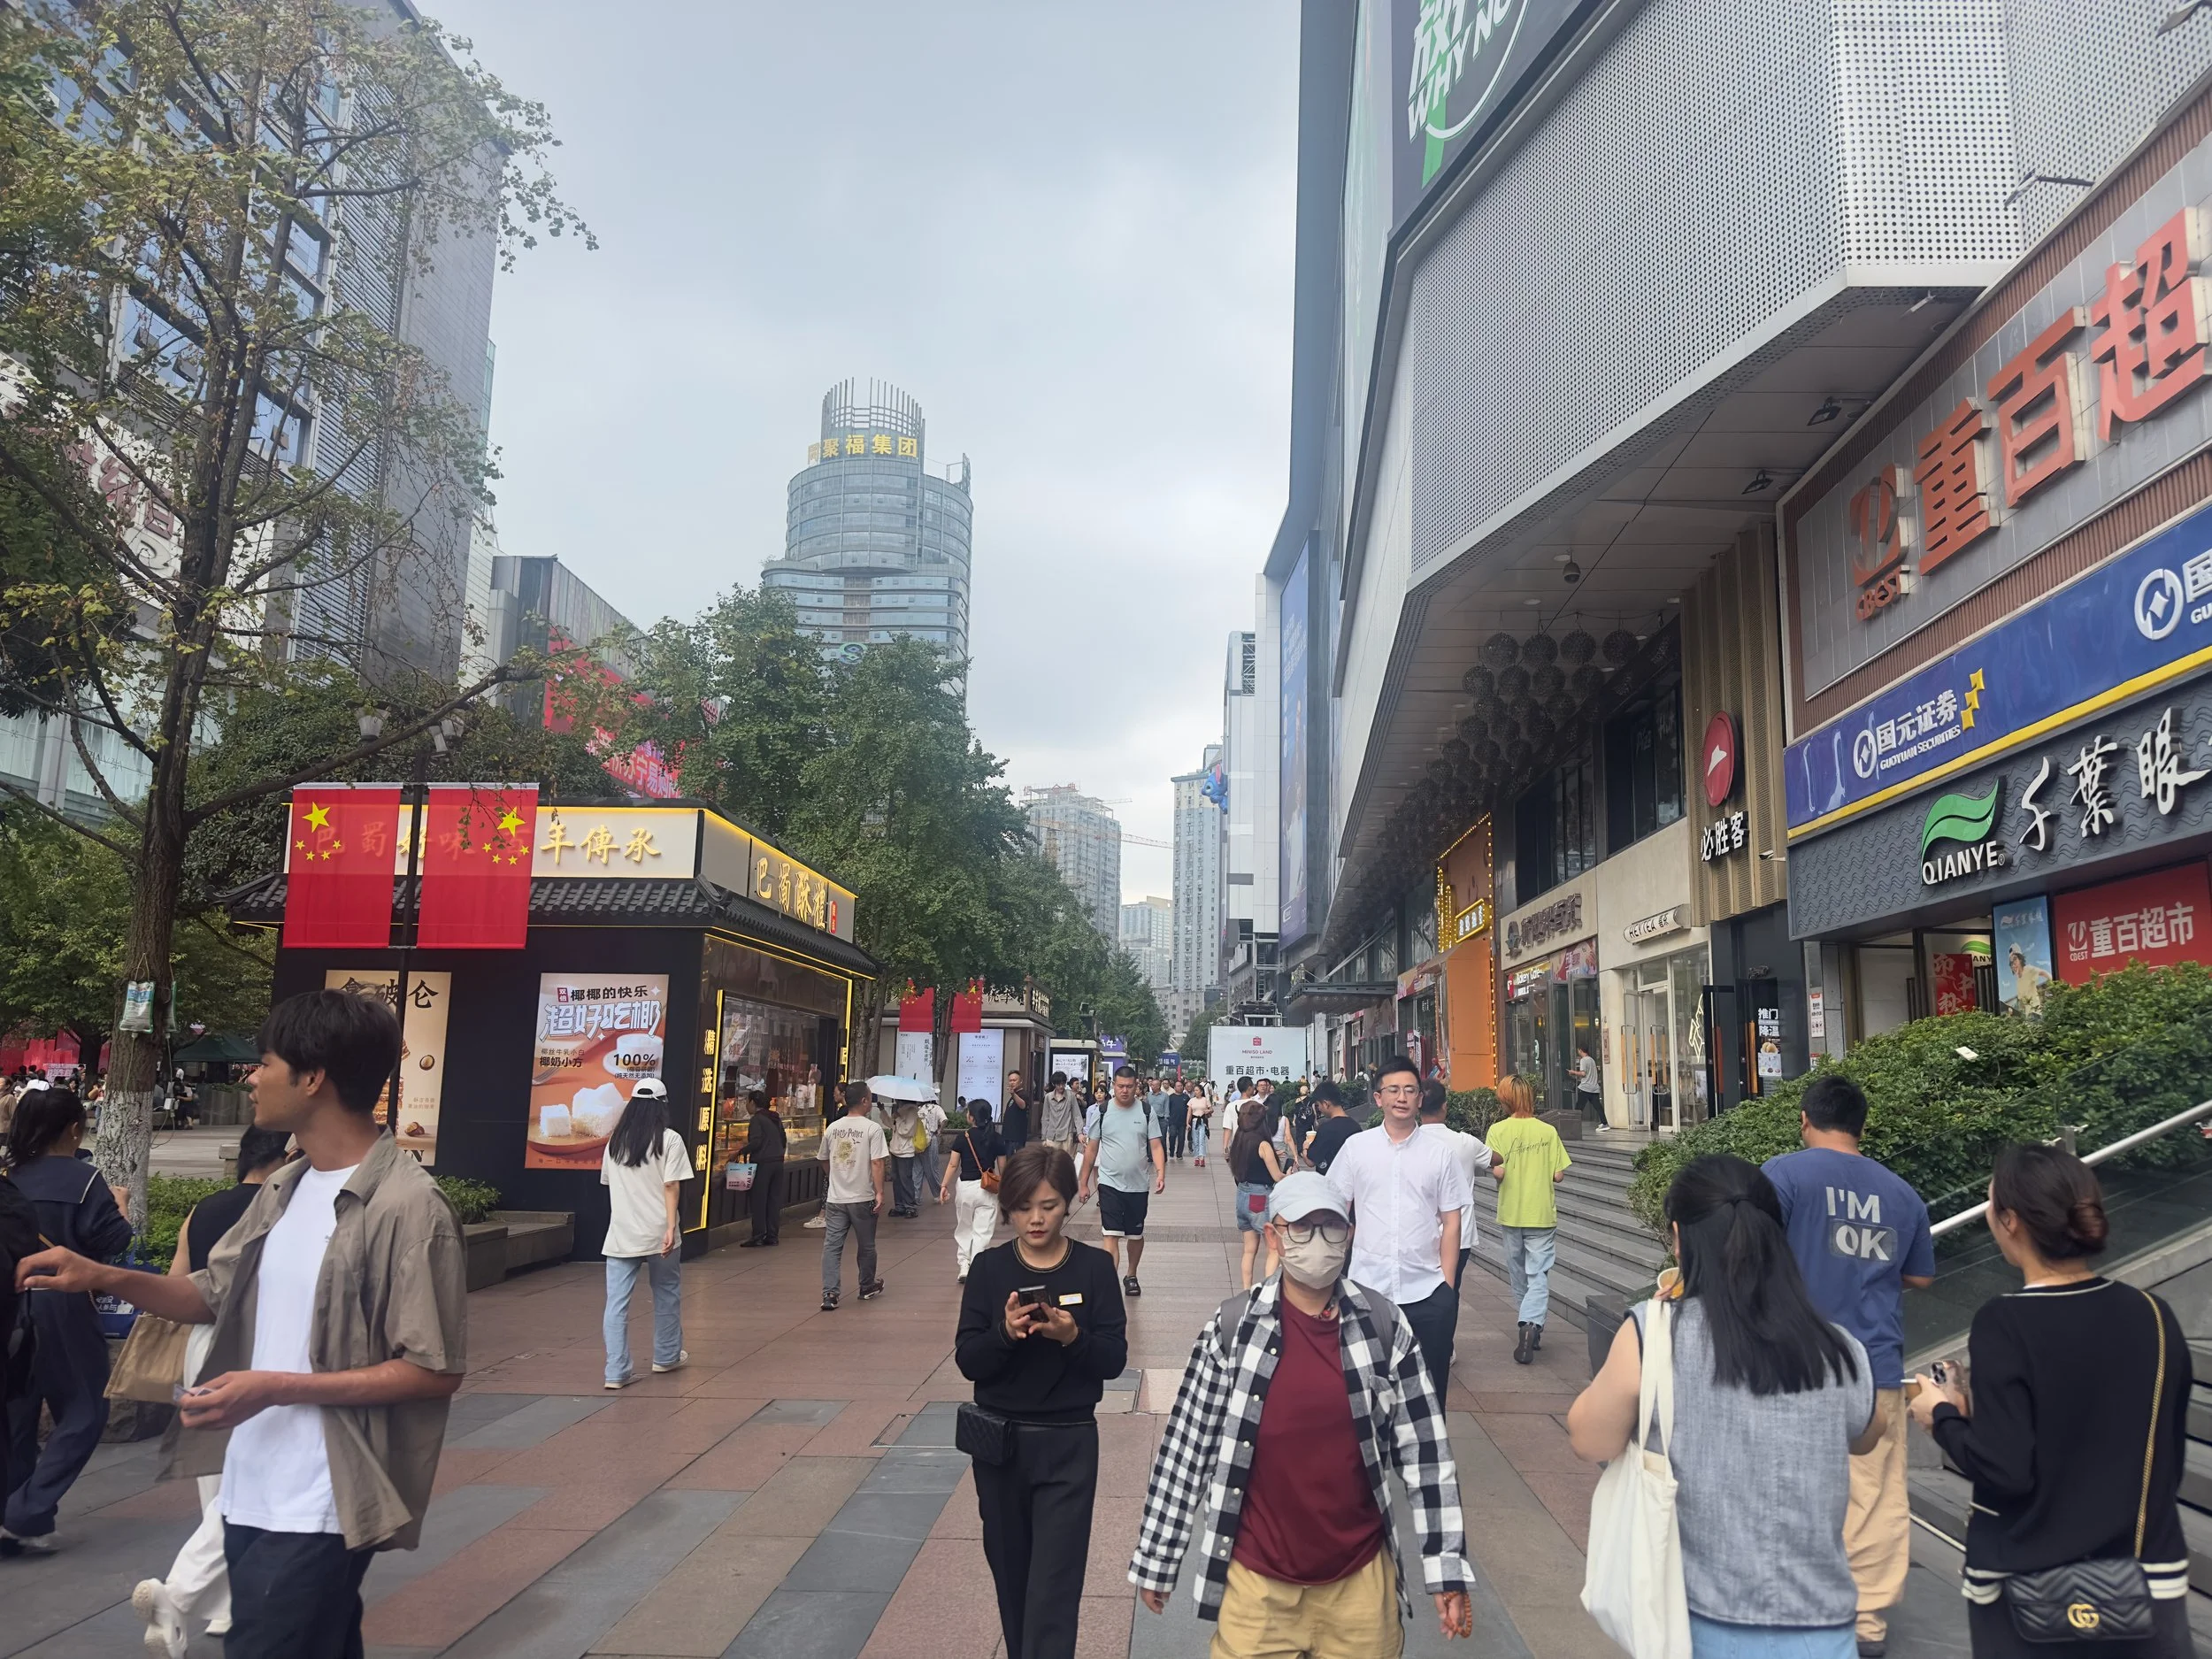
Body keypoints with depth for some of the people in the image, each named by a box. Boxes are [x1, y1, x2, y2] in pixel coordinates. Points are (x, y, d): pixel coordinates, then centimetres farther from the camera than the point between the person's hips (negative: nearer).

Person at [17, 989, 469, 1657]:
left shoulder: (406, 1205, -21)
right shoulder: (285, 1189, 6)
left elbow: (436, 1371, -20)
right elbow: (217, 1294, 18)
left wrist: (275, 1388, -21)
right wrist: (103, 1277, 3)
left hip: (321, 1507, -8)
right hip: (252, 1490, 8)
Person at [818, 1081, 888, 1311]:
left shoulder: (832, 1128, 6)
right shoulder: (873, 1128, -9)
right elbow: (877, 1163, -16)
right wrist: (879, 1193, -13)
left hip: (835, 1198, 3)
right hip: (862, 1198, -3)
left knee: (832, 1246, 2)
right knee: (867, 1246, 15)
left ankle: (829, 1294, -8)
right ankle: (867, 1288, 31)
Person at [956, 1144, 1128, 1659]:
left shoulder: (1094, 1266, -6)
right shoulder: (989, 1268, -3)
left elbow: (1114, 1359, -8)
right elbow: (968, 1361, -6)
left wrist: (1073, 1336, -27)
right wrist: (1004, 1332, -26)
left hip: (1068, 1444, -2)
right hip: (999, 1441, 2)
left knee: (1054, 1590, -4)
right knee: (1011, 1578, 17)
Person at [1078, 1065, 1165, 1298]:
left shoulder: (1146, 1111, -1)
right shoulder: (1102, 1111, -1)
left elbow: (1155, 1146, -3)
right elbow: (1091, 1149, 5)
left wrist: (1160, 1173, -20)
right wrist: (1084, 1183, 6)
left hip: (1139, 1185, 1)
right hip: (1109, 1183, -1)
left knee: (1136, 1235, 14)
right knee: (1111, 1235, -11)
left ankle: (1131, 1276, 35)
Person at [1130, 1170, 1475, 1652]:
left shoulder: (1383, 1325, -5)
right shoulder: (1232, 1327, -9)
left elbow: (1424, 1449, -2)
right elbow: (1186, 1448, -4)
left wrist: (1448, 1567, -3)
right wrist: (1156, 1560, 0)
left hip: (1360, 1576, 1)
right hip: (1256, 1579, -1)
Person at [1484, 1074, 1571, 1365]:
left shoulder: (1498, 1130, -7)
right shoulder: (1548, 1131, -3)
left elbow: (1498, 1172, -15)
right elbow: (1558, 1176, -4)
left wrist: (1503, 1170, 7)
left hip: (1510, 1213, 0)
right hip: (1542, 1213, 0)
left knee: (1518, 1274, 17)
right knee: (1539, 1276, -2)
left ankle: (1529, 1327, 28)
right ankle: (1532, 1324, -23)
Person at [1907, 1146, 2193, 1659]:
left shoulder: (2004, 1323, -19)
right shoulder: (2153, 1314, -5)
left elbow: (2004, 1470, -21)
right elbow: (2170, 1458, 6)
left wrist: (1943, 1416, -4)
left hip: (2027, 1594, -3)